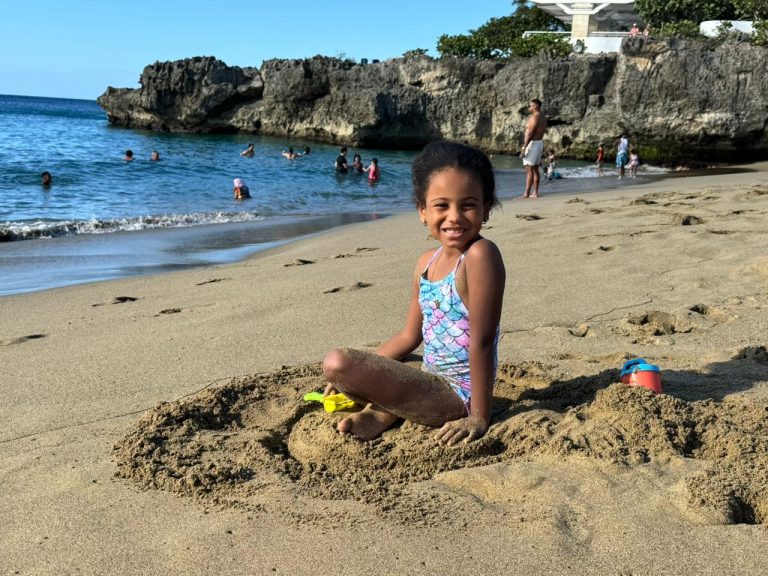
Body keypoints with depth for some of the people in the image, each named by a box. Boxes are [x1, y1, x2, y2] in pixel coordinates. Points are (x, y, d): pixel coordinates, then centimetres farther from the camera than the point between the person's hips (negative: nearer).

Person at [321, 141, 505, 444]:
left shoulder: (480, 254, -19)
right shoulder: (427, 262, 7)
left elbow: (482, 341, -21)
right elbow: (409, 336, 15)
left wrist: (479, 418, -20)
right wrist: (353, 375, 16)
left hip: (455, 394, -9)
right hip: (433, 381, 9)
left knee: (337, 362, -22)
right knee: (339, 364, 25)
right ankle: (384, 408, 3)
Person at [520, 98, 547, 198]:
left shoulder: (534, 117, -16)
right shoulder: (543, 118, 14)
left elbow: (530, 134, -21)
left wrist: (524, 148, -22)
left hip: (532, 144, -10)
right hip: (540, 143, 10)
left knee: (529, 170, -10)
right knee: (535, 169, 11)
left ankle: (526, 193, -12)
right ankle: (535, 193, 12)